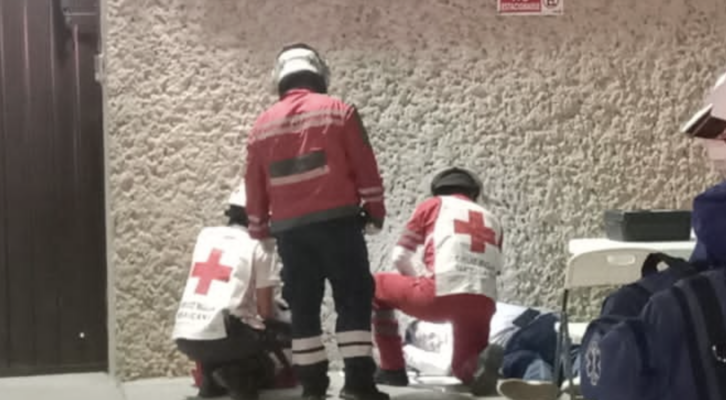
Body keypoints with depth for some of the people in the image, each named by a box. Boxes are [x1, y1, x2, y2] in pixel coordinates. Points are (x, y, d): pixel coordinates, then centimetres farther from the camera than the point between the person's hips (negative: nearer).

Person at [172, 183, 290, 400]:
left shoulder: (205, 235, 17)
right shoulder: (257, 246, 3)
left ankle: (211, 381, 13)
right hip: (219, 335, -6)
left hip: (184, 336, 6)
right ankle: (234, 374, -11)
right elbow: (265, 310, 3)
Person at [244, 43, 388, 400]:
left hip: (289, 229, 4)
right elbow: (365, 169, -1)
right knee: (353, 300, -1)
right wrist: (375, 211, 8)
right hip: (337, 221, -3)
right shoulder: (337, 111, 0)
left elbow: (254, 186, 14)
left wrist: (260, 232, 24)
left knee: (303, 306, 10)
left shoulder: (262, 125, 11)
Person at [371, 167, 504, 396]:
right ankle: (483, 364, -11)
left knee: (376, 286, 24)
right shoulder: (492, 220, 30)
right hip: (483, 303, 4)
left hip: (440, 293, -3)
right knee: (464, 366, 26)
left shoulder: (433, 204, 20)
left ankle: (392, 369, 20)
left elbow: (400, 258, 18)